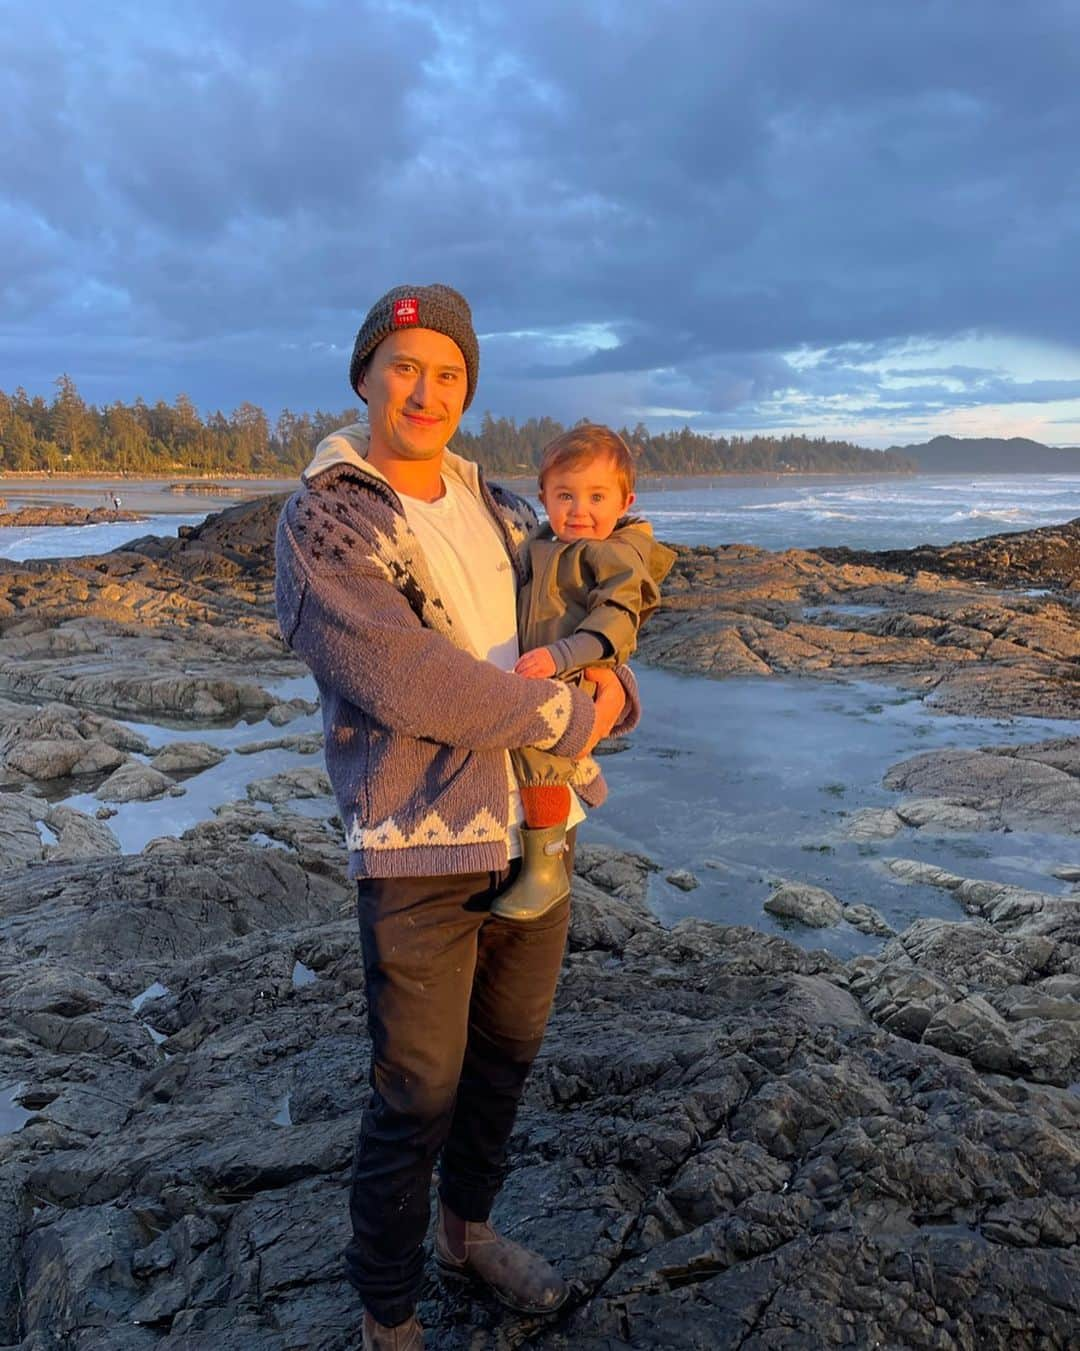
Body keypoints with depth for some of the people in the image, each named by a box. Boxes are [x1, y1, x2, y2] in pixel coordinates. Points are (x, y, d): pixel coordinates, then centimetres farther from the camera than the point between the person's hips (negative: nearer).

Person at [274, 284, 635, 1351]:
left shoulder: (499, 510, 10)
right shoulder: (321, 522, -10)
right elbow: (401, 679, -22)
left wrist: (613, 689, -7)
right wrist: (568, 718, -16)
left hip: (535, 832, 6)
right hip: (420, 851, -6)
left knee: (506, 1055, 21)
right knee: (417, 1097, 5)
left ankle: (465, 1231, 46)